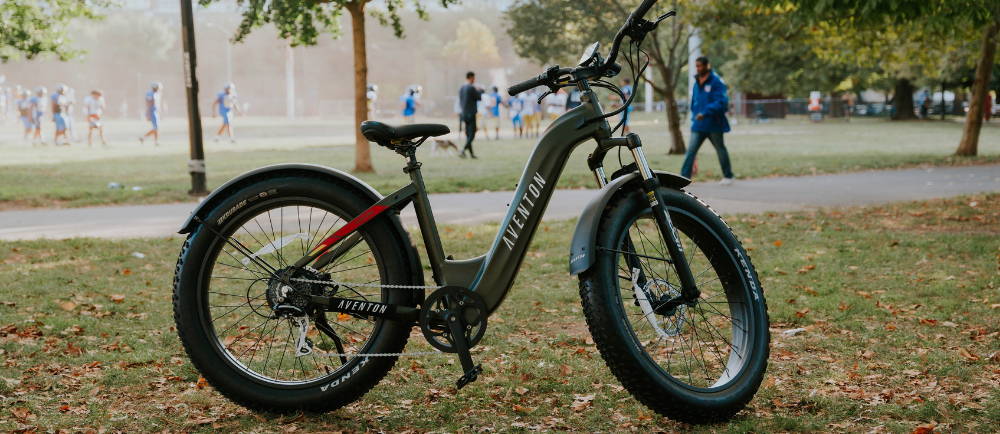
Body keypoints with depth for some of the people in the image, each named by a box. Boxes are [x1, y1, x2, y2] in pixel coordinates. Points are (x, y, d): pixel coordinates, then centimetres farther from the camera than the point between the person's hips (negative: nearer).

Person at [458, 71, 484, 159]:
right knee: (471, 135, -6)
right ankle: (463, 150, -20)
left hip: (464, 114, 8)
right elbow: (479, 97, -7)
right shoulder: (471, 88, -15)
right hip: (471, 114, -8)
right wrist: (480, 91, 12)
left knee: (468, 134, 12)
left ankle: (471, 153, 15)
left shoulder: (461, 88, 10)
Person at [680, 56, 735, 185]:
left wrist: (705, 112, -27)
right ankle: (684, 177, -9)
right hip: (698, 125, 6)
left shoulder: (716, 82, -13)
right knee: (691, 150, -6)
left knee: (721, 150, 10)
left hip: (714, 124, -5)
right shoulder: (697, 83, 9)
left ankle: (728, 176, 24)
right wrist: (694, 116, 13)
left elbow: (721, 102, -21)